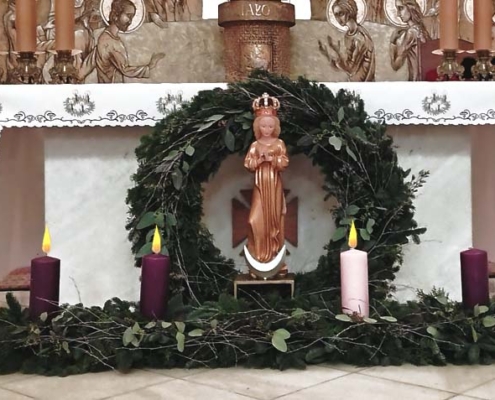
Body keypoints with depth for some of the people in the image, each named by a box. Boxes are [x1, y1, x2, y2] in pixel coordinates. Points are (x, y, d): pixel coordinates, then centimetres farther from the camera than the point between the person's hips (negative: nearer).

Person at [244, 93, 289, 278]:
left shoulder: (279, 144, 2)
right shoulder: (255, 145, 3)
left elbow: (284, 163, -8)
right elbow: (248, 164, -3)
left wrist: (272, 159, -20)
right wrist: (260, 159, -17)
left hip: (275, 186, 0)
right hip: (260, 186, 0)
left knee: (274, 220, 4)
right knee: (257, 221, -8)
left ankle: (276, 260, 10)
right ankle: (259, 260, -2)